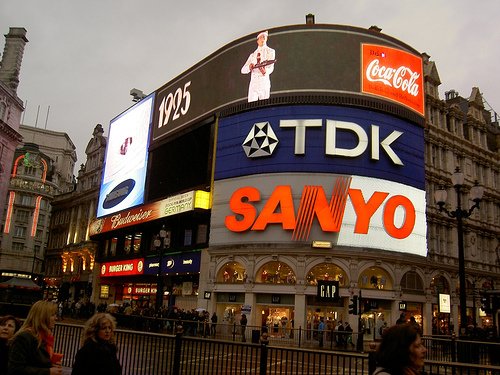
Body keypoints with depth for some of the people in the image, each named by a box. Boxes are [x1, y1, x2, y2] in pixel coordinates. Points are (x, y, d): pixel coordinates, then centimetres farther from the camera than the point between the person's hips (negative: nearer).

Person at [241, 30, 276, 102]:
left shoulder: (270, 51, 7)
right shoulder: (252, 55, 18)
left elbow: (271, 67, -6)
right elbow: (243, 70, 10)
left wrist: (265, 71, -30)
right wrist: (249, 67, -14)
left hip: (264, 83, -3)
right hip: (253, 83, 3)